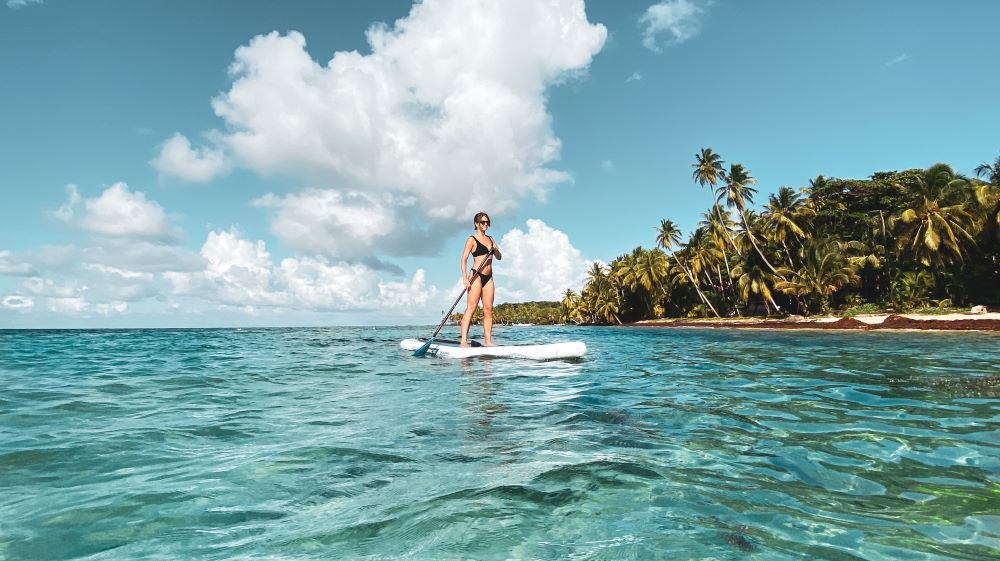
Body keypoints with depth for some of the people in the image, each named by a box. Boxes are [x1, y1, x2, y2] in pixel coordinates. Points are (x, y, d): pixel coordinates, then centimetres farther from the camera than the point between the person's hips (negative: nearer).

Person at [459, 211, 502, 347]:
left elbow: (499, 257, 20)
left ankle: (488, 340, 6)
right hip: (476, 276, -7)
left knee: (488, 310, 3)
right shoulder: (472, 239, -1)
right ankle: (464, 340, -18)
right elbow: (464, 259, -7)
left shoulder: (490, 239, 18)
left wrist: (495, 249, -3)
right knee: (471, 307, -15)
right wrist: (465, 278, -18)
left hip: (488, 277, 7)